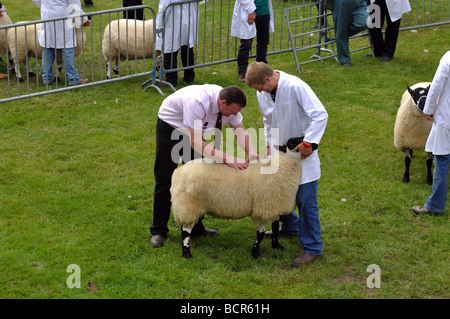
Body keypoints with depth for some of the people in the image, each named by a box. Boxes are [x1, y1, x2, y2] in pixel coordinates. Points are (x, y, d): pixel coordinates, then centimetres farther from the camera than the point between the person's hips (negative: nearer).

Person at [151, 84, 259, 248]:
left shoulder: (230, 103, -21)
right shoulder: (196, 102, -43)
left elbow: (239, 129, -20)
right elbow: (196, 143, -44)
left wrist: (251, 152, -40)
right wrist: (228, 159, -49)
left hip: (197, 129, 6)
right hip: (170, 126, -6)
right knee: (165, 180, -2)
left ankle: (195, 227, 16)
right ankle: (158, 230, 10)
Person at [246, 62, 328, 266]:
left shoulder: (295, 87, -23)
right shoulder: (262, 93, -1)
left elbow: (320, 115, -25)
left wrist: (308, 143, -25)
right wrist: (269, 145, 9)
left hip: (301, 150, -7)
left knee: (305, 200, -5)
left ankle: (312, 247, 6)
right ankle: (290, 226, 43)